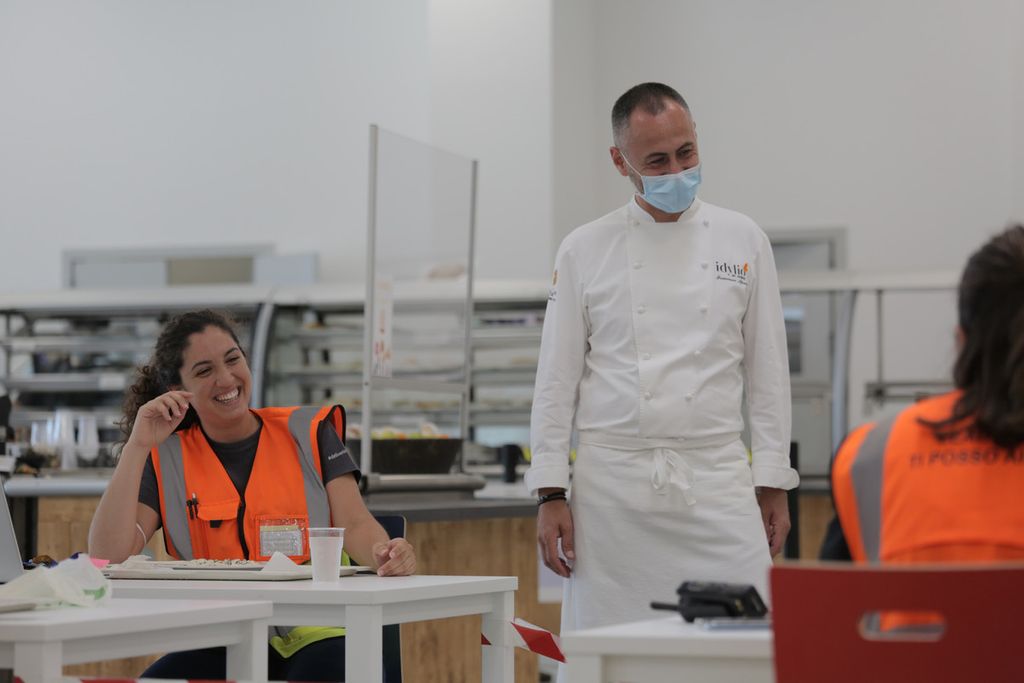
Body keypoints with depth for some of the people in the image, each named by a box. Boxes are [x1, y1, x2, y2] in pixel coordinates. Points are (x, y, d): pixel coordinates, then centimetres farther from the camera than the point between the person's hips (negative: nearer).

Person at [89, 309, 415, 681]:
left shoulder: (308, 432, 8)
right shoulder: (167, 458, 7)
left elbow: (355, 525, -2)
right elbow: (108, 555, -5)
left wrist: (383, 553, -26)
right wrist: (138, 445, -9)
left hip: (316, 636, -1)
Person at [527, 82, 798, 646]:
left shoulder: (742, 241, 7)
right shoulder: (585, 251, 4)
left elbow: (767, 369, 8)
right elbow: (557, 378, 5)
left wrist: (773, 485, 5)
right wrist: (550, 494, -1)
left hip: (716, 480, 1)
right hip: (612, 487, 0)